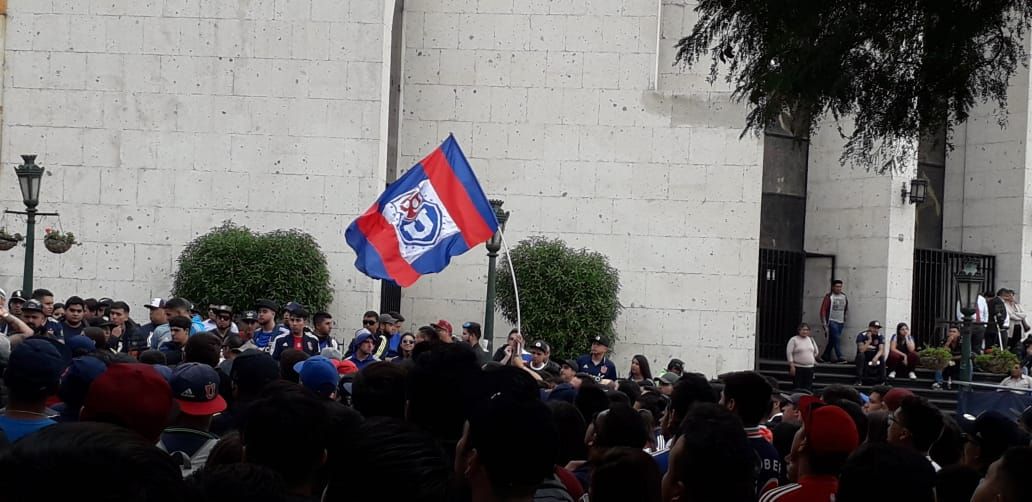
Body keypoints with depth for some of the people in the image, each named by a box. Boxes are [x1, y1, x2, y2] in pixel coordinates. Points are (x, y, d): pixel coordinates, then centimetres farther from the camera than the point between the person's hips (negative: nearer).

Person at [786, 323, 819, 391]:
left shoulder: (811, 340, 12)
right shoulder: (793, 340, -5)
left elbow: (816, 352, 24)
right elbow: (789, 353, -10)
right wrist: (792, 366, -16)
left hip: (809, 367, 5)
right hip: (797, 367, -5)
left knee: (808, 388, 5)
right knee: (797, 387, -5)